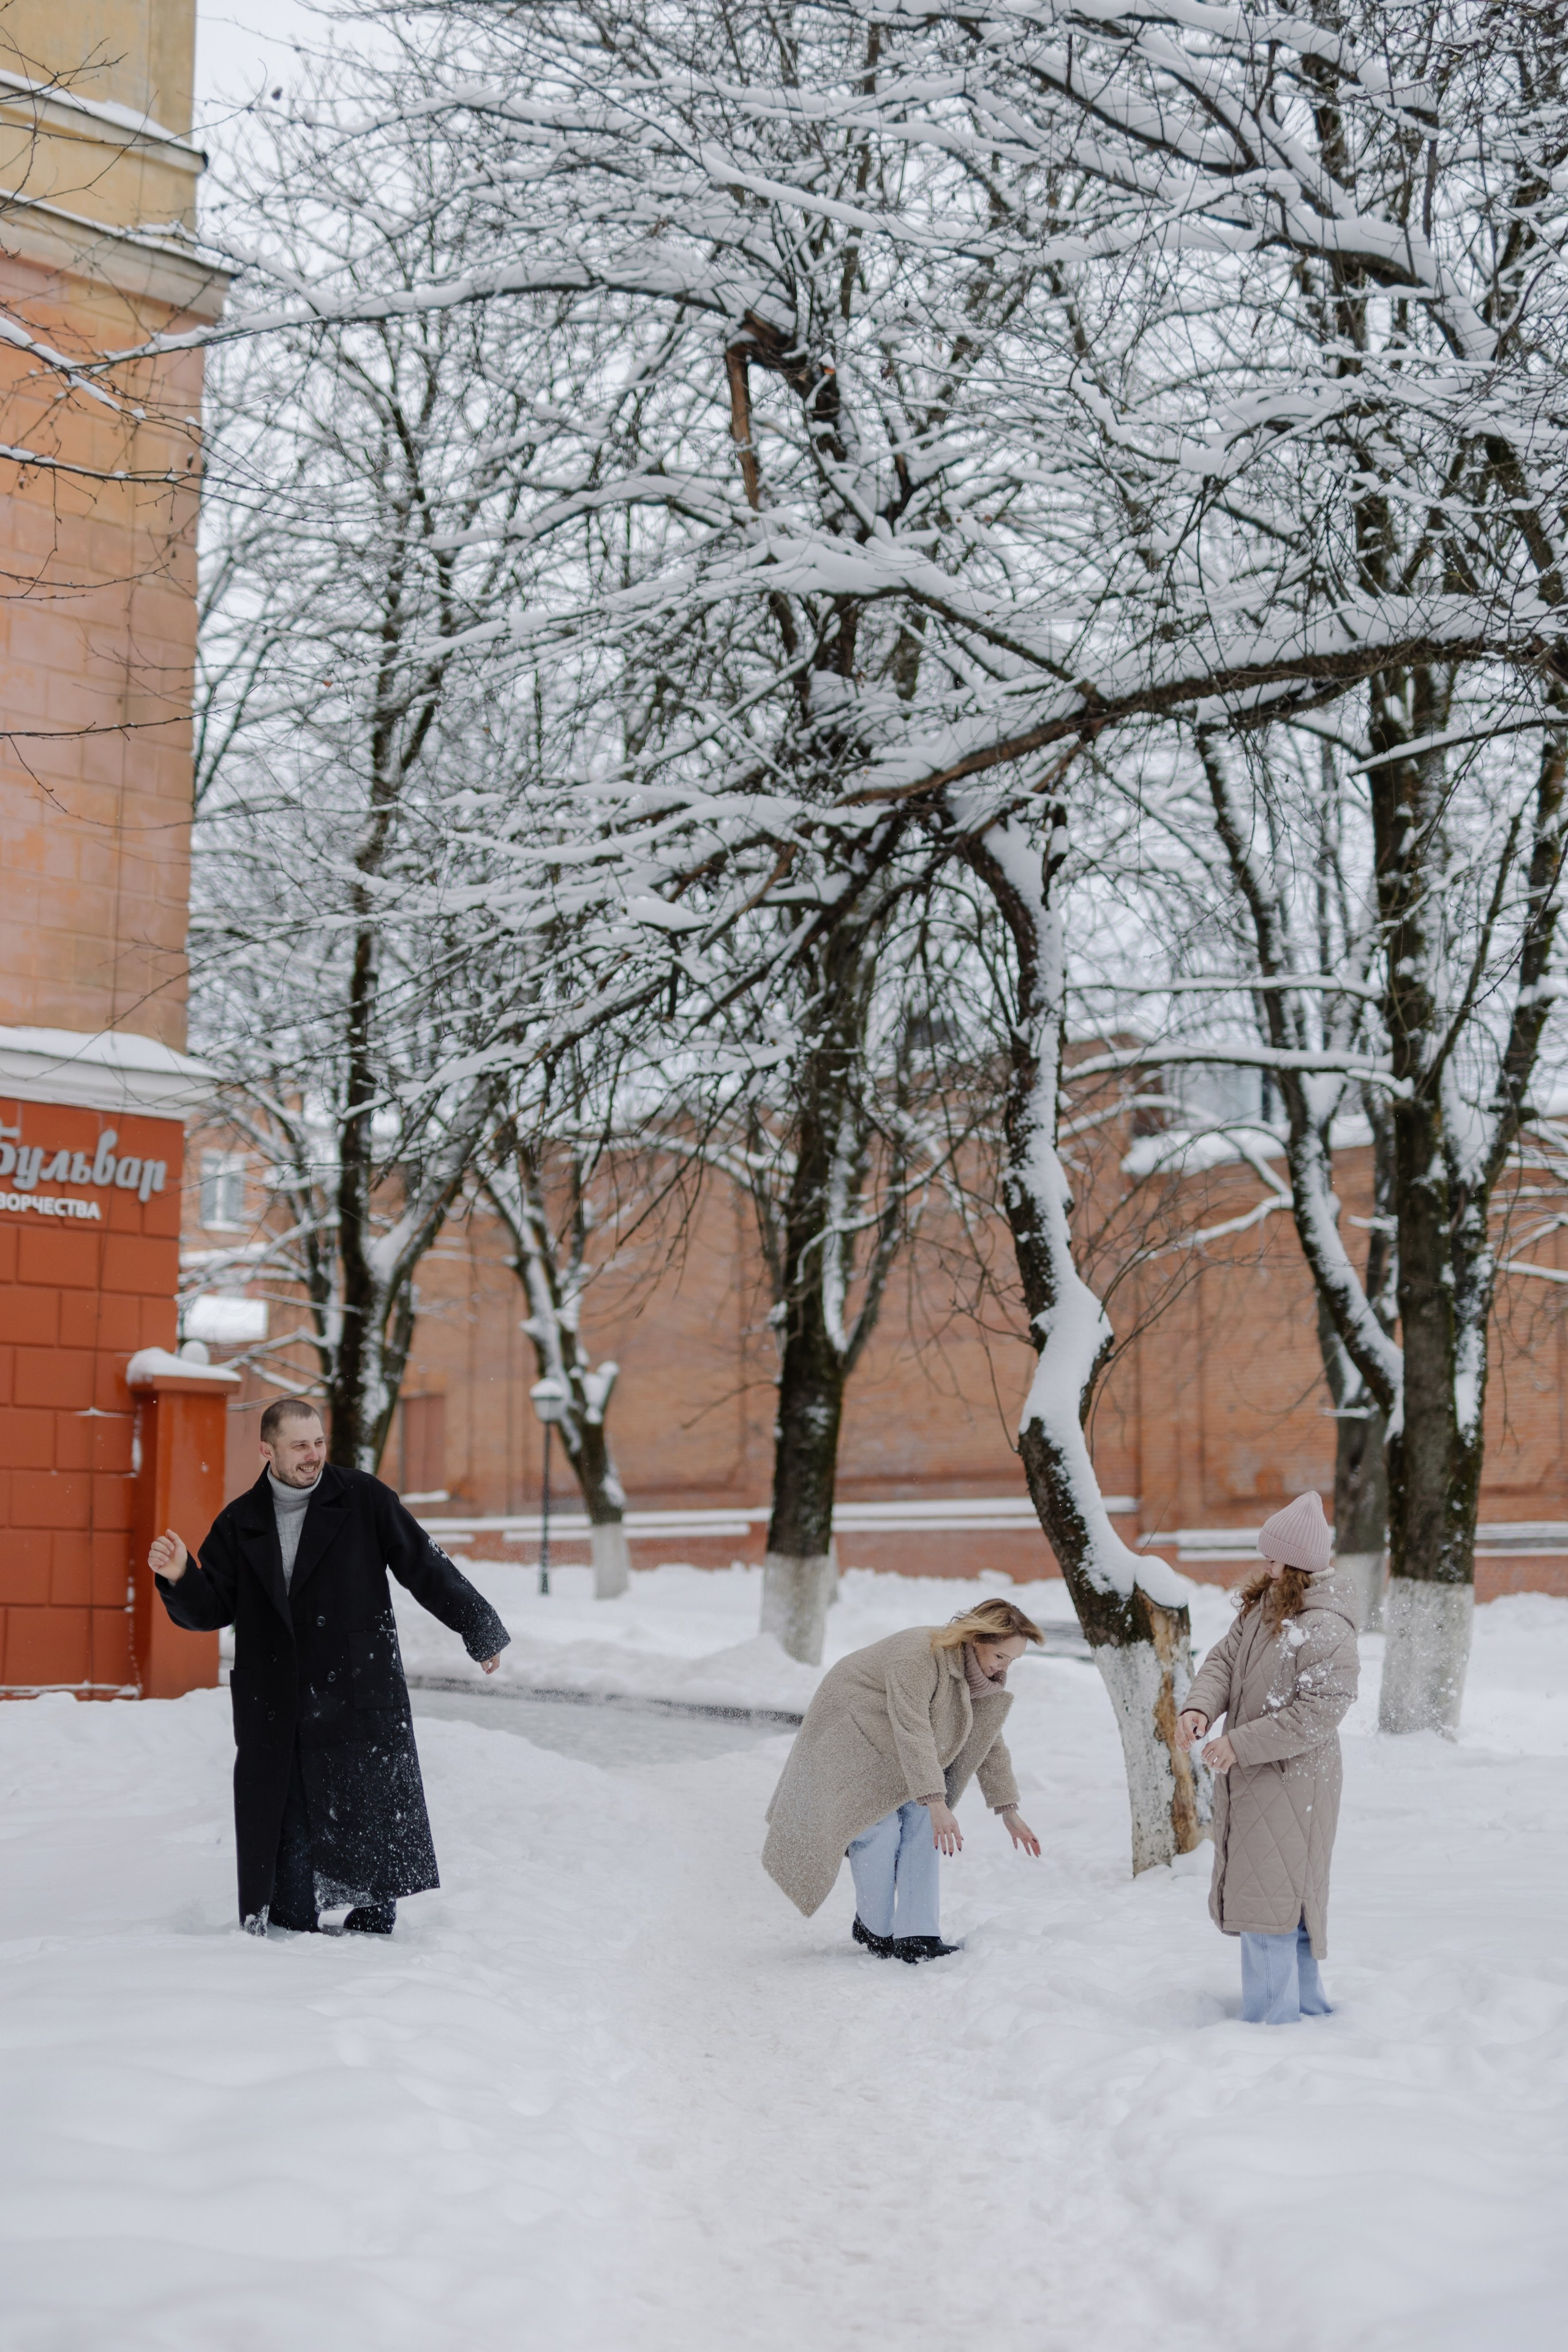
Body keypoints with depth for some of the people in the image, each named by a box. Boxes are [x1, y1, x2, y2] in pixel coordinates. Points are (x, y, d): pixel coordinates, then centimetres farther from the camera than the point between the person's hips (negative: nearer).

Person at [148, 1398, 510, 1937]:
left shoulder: (363, 1499, 1)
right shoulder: (239, 1524, 8)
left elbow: (425, 1568, 4)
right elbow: (212, 1610, 7)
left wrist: (481, 1628, 6)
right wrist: (180, 1577, -13)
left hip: (359, 1703, -2)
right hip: (274, 1715, 2)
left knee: (371, 1832, -1)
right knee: (281, 1841, 4)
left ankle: (369, 1937, 10)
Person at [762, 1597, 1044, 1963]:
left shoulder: (986, 1678, -8)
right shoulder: (918, 1656, -35)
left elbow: (989, 1742, 3)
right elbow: (913, 1732, -43)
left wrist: (1008, 1810, 1)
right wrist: (937, 1803, -49)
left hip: (902, 1759, 7)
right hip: (852, 1735, -7)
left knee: (921, 1824, -11)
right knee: (881, 1830, -17)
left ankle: (916, 1937, -11)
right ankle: (873, 1931, 4)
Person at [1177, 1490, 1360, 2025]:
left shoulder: (1326, 1632, -23)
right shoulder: (1263, 1606, 5)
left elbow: (1315, 1714, -24)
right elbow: (1225, 1659, 6)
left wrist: (1239, 1744, -23)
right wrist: (1199, 1706, -14)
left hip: (1291, 1782, -10)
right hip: (1248, 1777, 10)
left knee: (1271, 1903, -6)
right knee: (1263, 1892, 20)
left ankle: (1272, 2021, 2)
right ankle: (1307, 2005, 35)